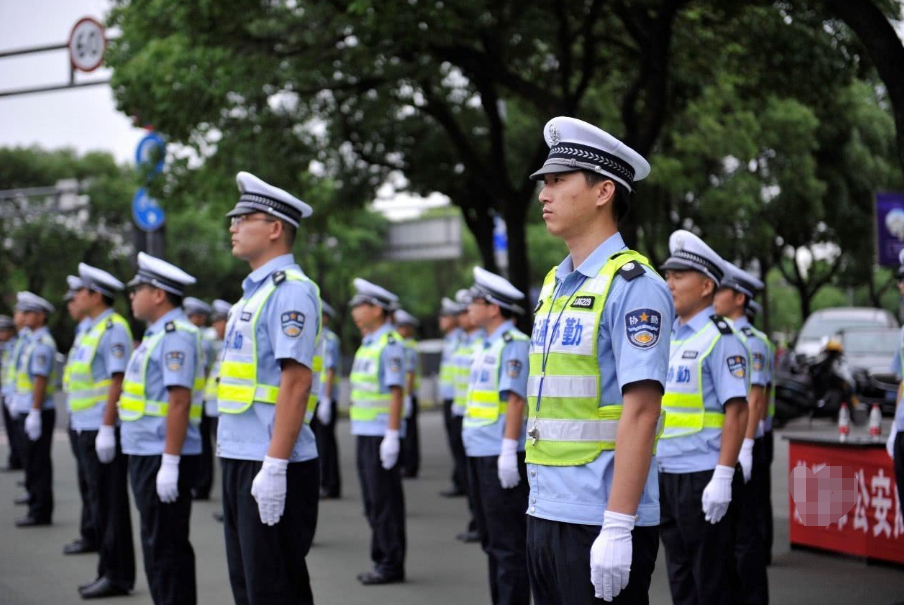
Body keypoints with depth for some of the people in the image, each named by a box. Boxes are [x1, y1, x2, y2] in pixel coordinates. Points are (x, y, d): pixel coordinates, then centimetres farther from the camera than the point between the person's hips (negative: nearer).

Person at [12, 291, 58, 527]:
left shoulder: (42, 344, -15)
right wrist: (18, 402, 19)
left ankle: (40, 512, -1)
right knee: (34, 463, 12)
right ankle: (37, 508, 17)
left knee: (38, 464, -5)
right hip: (28, 411, 9)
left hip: (37, 412, -9)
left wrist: (34, 414, -22)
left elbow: (40, 379, -20)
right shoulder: (33, 341, 15)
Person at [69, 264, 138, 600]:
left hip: (103, 430, -10)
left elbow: (117, 380, -20)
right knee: (100, 501, 12)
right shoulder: (91, 329, 17)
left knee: (110, 504, -4)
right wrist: (83, 428, 19)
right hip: (87, 429, 10)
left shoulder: (113, 329, -13)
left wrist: (106, 429, -23)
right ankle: (109, 571, 18)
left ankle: (118, 576, 1)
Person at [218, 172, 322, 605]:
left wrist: (274, 468, -25)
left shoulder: (290, 291, -13)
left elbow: (297, 380, -21)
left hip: (271, 467, -10)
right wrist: (232, 458, 19)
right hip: (240, 460, 10)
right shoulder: (254, 291, 17)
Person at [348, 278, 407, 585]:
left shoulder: (390, 343, -12)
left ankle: (392, 564, 1)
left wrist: (392, 435, -21)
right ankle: (381, 560, 18)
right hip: (364, 433, 9)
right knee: (373, 501, 12)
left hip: (381, 435, -9)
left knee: (385, 501, -4)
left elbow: (396, 391, -17)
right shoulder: (367, 343, 16)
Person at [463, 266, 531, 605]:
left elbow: (515, 399, -19)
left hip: (500, 455, -10)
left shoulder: (513, 344, -12)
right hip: (479, 451, 10)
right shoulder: (488, 345, 16)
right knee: (491, 539, 15)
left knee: (508, 542, -5)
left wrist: (508, 451, -23)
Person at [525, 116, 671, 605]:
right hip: (545, 514, 8)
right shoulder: (554, 285, 14)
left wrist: (617, 528, -22)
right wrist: (538, 507, 16)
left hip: (600, 524, -8)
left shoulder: (633, 286, -11)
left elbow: (641, 413, -18)